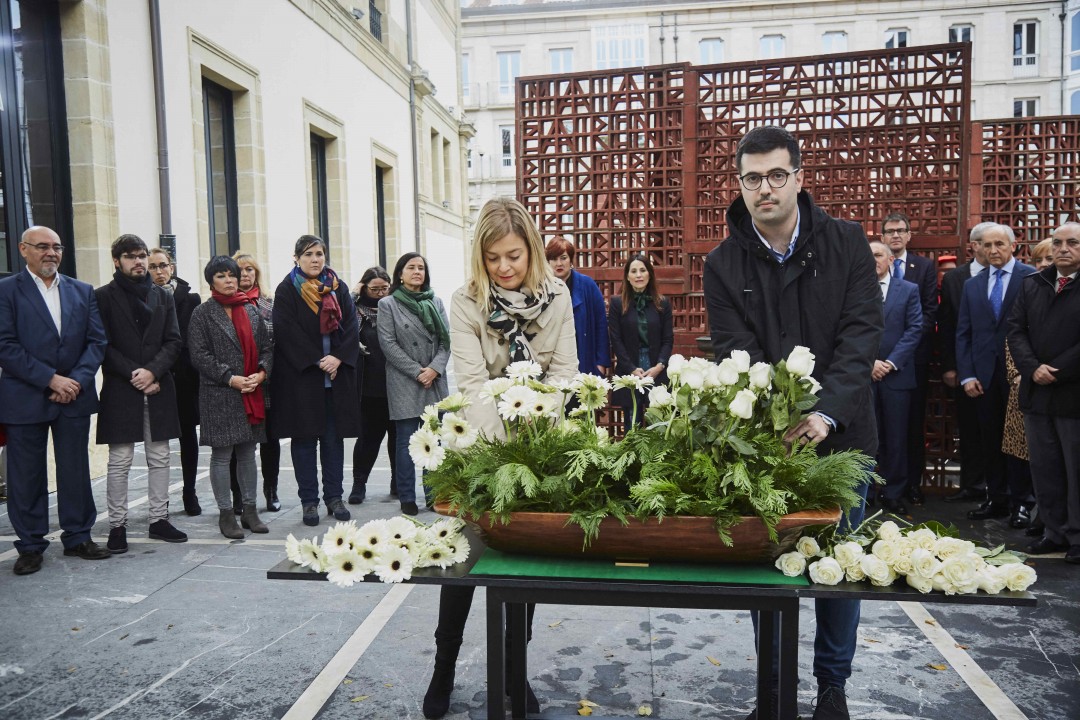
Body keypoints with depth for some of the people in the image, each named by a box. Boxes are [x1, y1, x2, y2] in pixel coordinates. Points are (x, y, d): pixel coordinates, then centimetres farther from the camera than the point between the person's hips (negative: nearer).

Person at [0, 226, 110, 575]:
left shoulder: (82, 291, 9)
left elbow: (97, 340, 4)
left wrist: (77, 380, -10)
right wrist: (50, 379, -15)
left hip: (75, 395, 3)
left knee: (76, 470, 9)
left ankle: (78, 537, 21)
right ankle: (30, 545, 18)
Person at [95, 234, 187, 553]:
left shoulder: (163, 297, 12)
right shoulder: (103, 296, 2)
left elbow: (174, 342, 5)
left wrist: (153, 371, -10)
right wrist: (133, 374, -13)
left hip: (158, 388, 4)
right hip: (120, 390, -3)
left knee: (160, 458, 8)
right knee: (119, 461, 0)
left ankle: (159, 519, 17)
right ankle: (117, 525, 9)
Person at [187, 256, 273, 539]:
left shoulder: (251, 310, 13)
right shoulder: (202, 314, 0)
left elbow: (266, 346, 12)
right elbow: (199, 355, -6)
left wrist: (261, 373, -6)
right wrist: (230, 378, -14)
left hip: (252, 393, 4)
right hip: (218, 395, -4)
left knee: (247, 452, 10)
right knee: (221, 455, 0)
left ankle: (249, 509, 19)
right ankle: (226, 513, 10)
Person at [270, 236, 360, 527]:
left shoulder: (338, 288, 11)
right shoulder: (286, 290, 0)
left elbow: (351, 326, 3)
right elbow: (287, 331, -9)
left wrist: (338, 357, -12)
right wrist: (316, 361, -15)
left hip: (337, 375, 3)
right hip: (300, 376, -3)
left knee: (334, 437, 6)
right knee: (305, 438, 3)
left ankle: (334, 496, 15)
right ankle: (309, 501, 10)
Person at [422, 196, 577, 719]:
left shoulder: (557, 296, -3)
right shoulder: (466, 303, -11)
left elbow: (564, 371, -6)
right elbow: (472, 381, -18)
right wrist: (503, 437, -32)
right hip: (482, 442, -2)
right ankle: (444, 669, 24)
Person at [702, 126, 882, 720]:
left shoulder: (846, 243, -2)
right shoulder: (723, 265, -3)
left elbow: (862, 332, -11)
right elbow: (736, 354, -11)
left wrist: (828, 412, -25)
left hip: (841, 434, 1)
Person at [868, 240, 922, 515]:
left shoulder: (909, 290, 7)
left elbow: (914, 329, 0)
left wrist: (891, 362, -10)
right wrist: (868, 362, -10)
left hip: (896, 374, 1)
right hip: (863, 375, -1)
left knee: (896, 438, 5)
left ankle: (894, 494, 14)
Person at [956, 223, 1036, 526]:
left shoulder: (1031, 278, -3)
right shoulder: (972, 285, 12)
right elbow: (963, 333, 9)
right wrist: (966, 375, 1)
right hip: (984, 375, 4)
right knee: (989, 440, 9)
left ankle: (1021, 501, 15)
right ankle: (996, 499, 19)